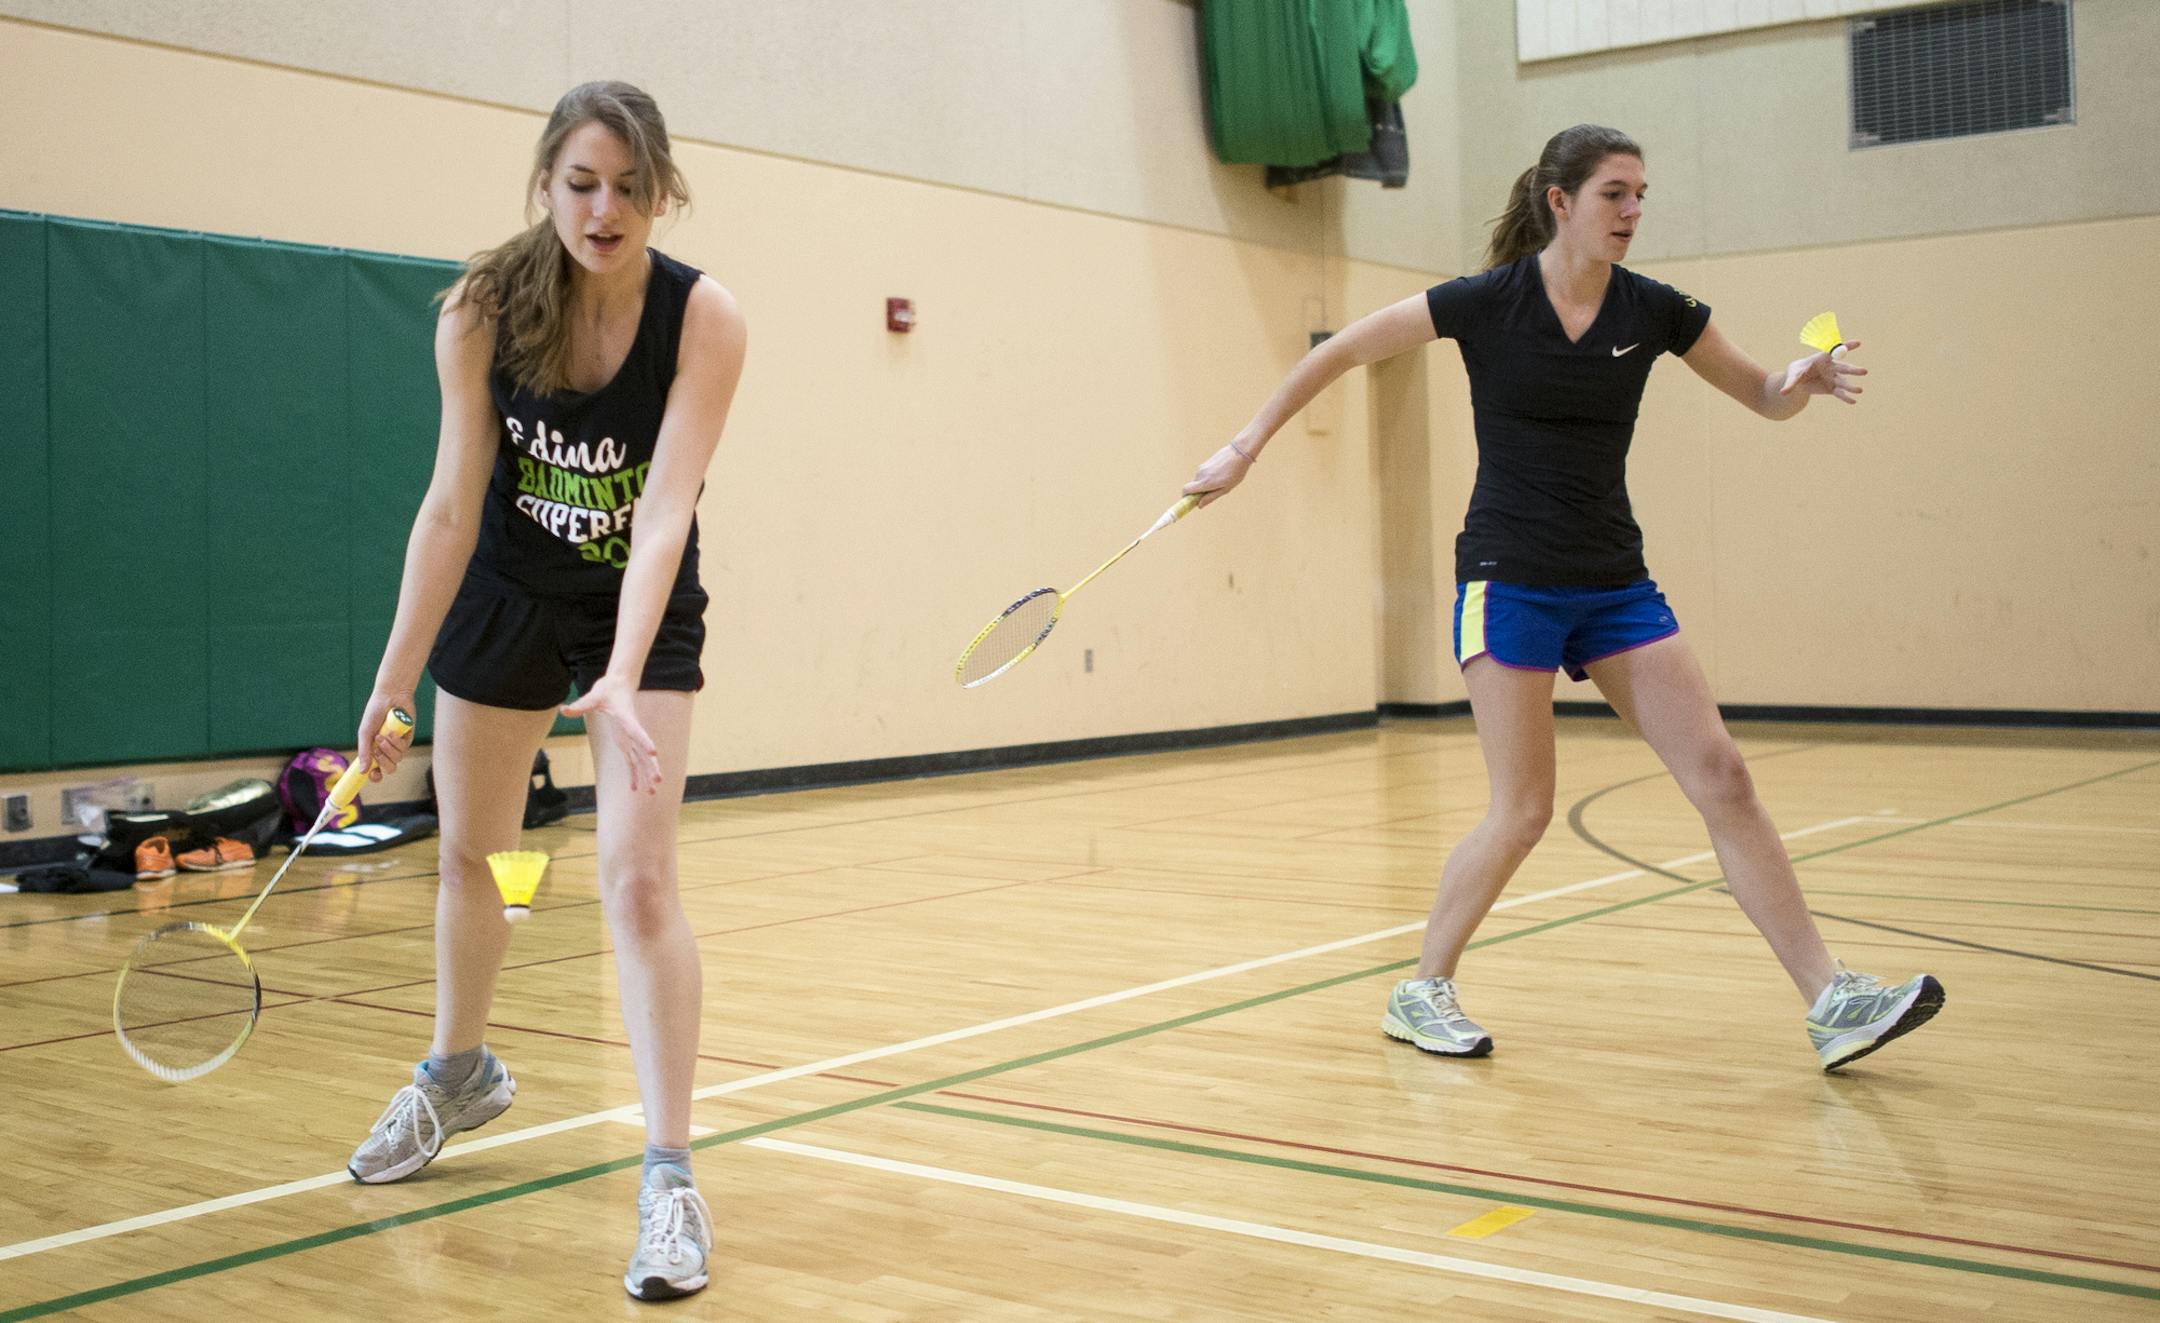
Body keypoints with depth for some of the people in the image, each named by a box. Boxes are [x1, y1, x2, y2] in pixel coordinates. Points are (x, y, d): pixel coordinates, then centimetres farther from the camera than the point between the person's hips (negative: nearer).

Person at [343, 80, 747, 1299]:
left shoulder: (703, 318, -24)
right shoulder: (484, 310, -18)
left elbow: (665, 508, -32)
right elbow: (452, 506, -15)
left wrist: (621, 679, -43)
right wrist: (397, 677, -17)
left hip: (641, 610, -3)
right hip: (506, 597, 3)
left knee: (640, 880, -16)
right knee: (473, 856, 16)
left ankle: (672, 1178, -9)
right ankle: (460, 1073, 44)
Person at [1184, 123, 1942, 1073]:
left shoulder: (1653, 311, 2)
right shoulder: (1485, 303, -9)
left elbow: (1765, 398, 13)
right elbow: (1340, 352, 0)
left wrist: (1807, 381, -11)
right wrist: (1247, 447, 1)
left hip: (1614, 583, 4)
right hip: (1509, 580, -4)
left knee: (1721, 778, -4)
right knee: (1522, 814, -5)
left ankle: (1834, 1004, -1)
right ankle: (1421, 992, 16)